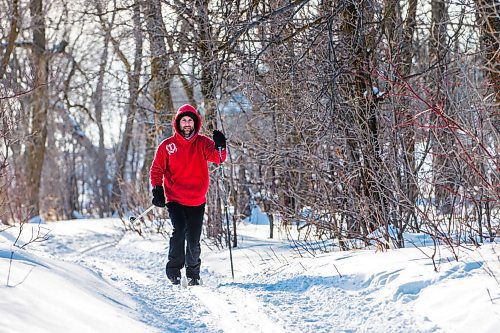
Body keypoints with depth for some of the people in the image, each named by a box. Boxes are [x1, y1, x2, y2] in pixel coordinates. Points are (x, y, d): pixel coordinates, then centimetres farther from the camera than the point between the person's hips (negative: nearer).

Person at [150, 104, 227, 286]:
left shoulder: (202, 143, 2)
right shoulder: (167, 146, 2)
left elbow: (218, 158, -14)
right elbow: (157, 170, 7)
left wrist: (220, 147, -34)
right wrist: (157, 190, -6)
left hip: (197, 201, 1)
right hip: (175, 199, -1)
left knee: (194, 240, 6)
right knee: (179, 231, -21)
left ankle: (193, 273, 25)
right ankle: (174, 269, -6)